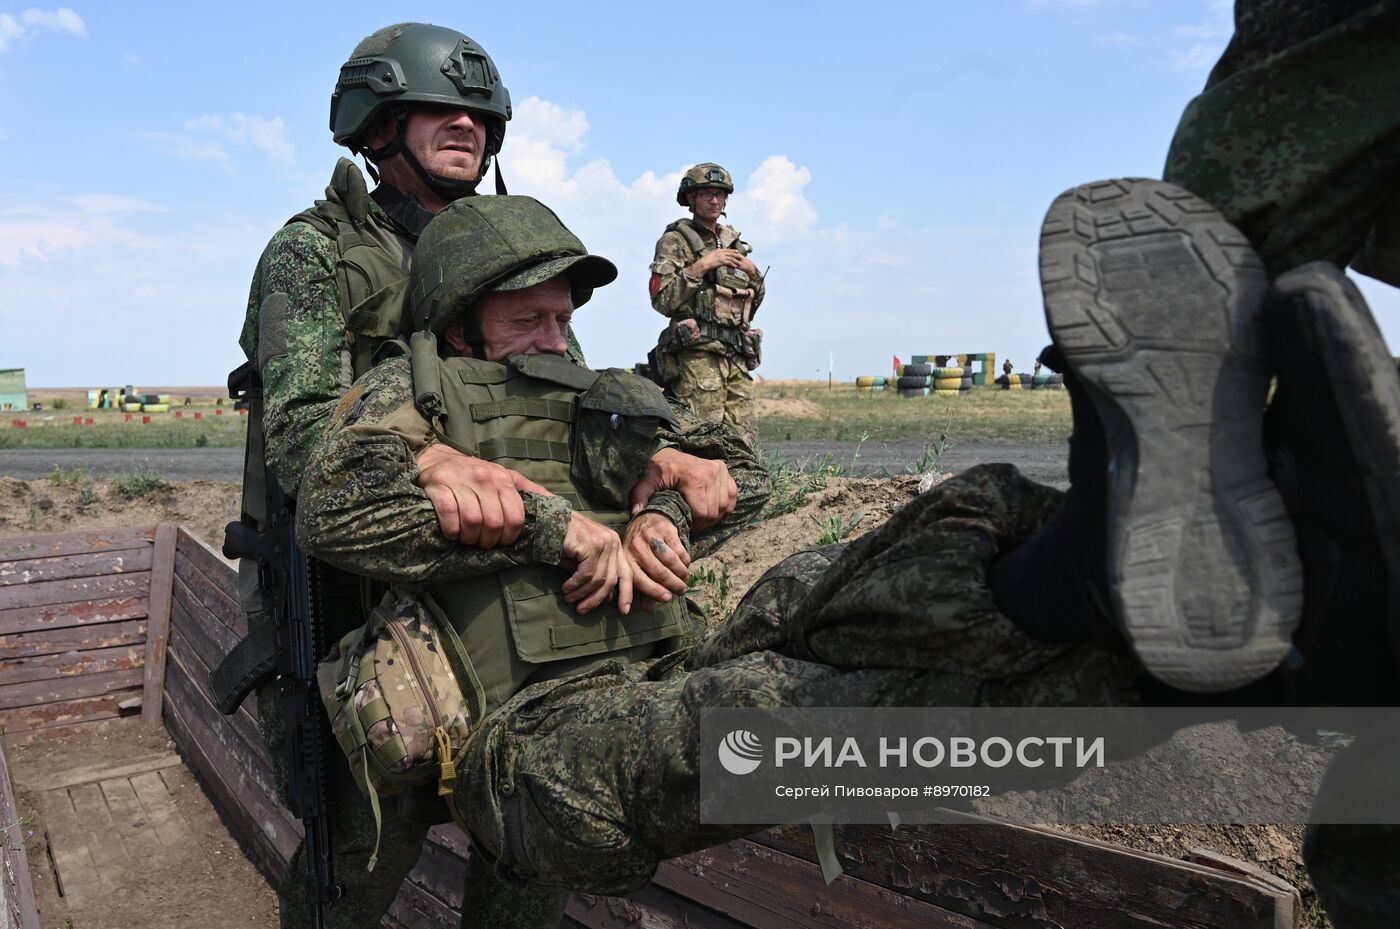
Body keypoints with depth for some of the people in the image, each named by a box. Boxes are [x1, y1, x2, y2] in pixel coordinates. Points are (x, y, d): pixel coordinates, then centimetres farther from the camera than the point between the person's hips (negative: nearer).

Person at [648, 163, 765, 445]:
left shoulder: (734, 242, 22)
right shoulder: (675, 240, 3)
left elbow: (751, 307, 25)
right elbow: (662, 300, -9)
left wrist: (753, 273, 7)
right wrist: (700, 266, -12)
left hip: (738, 356, 6)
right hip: (698, 353, -6)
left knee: (742, 440, 1)